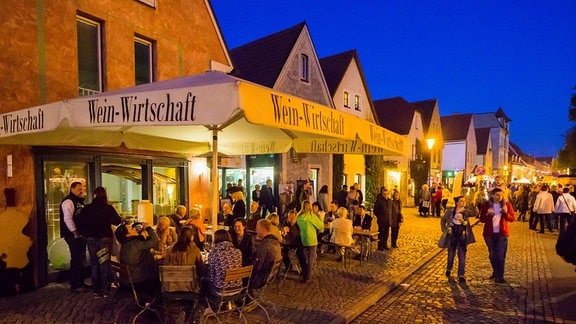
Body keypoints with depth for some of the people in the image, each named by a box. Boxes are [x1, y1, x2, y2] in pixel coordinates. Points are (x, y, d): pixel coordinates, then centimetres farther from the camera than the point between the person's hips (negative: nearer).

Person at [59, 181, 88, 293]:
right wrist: (75, 233, -20)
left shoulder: (79, 202, 18)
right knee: (76, 259, -7)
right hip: (73, 236, -9)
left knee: (81, 259, 13)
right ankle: (75, 285, 0)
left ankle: (80, 283, 22)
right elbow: (67, 218, -20)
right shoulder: (68, 201, -11)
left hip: (81, 235, 9)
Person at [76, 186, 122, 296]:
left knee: (94, 263, 12)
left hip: (91, 239, 2)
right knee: (105, 263, 8)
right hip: (105, 238, -1)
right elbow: (118, 221, 0)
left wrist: (86, 234, 11)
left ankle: (96, 290, 16)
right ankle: (105, 289, 11)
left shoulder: (86, 209, -5)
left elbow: (80, 225, -3)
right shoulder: (109, 208, -10)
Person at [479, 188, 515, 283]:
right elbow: (481, 219, -1)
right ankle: (495, 272, 34)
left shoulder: (507, 205, 0)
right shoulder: (486, 205, -1)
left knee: (500, 255, -6)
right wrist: (487, 214, -20)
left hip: (502, 234, -1)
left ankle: (499, 276, 0)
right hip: (489, 234, 1)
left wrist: (506, 213, -19)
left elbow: (512, 219, -1)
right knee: (492, 255, 14)